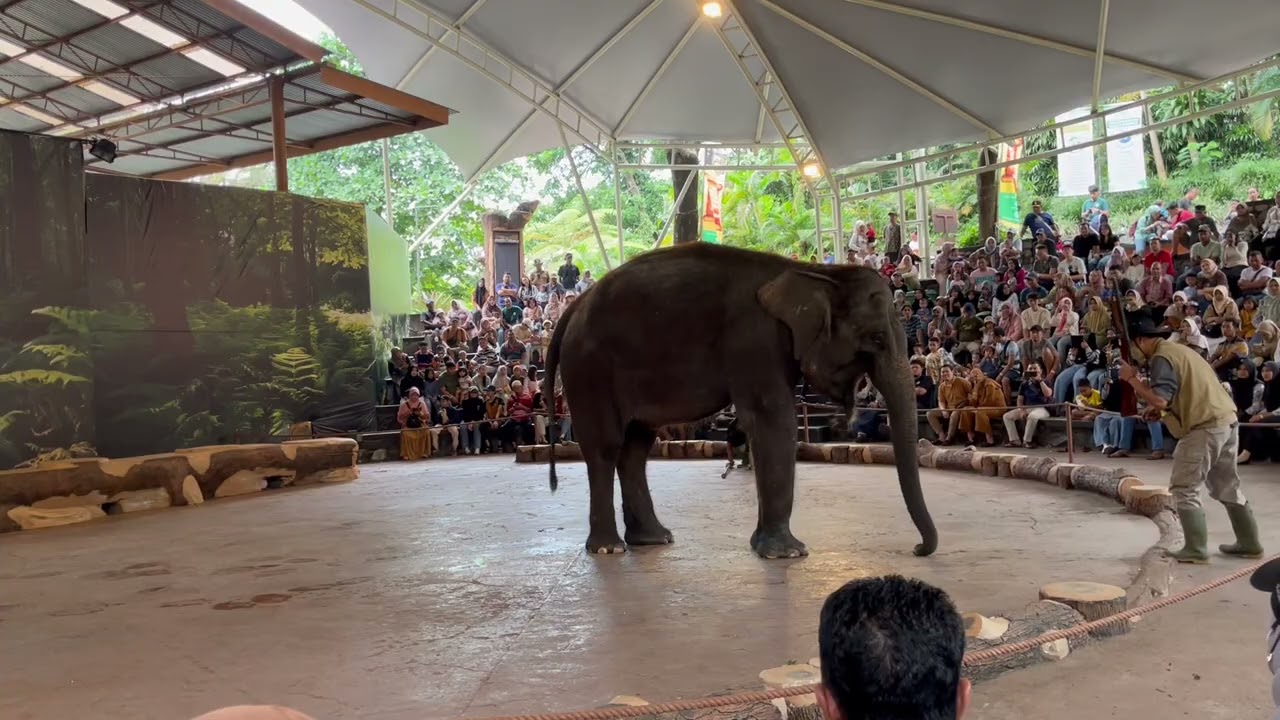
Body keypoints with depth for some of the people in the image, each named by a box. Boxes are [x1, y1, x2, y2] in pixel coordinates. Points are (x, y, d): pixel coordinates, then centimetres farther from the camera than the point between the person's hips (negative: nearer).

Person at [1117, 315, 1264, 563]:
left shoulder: (1162, 357, -11)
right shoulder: (1178, 350, 20)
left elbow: (1159, 400, -22)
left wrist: (1132, 378, -12)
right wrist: (1163, 411, 14)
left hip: (1205, 427, -10)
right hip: (1227, 421, 10)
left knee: (1184, 489, -2)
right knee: (1227, 487, 20)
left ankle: (1196, 549, -2)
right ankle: (1249, 543, 27)